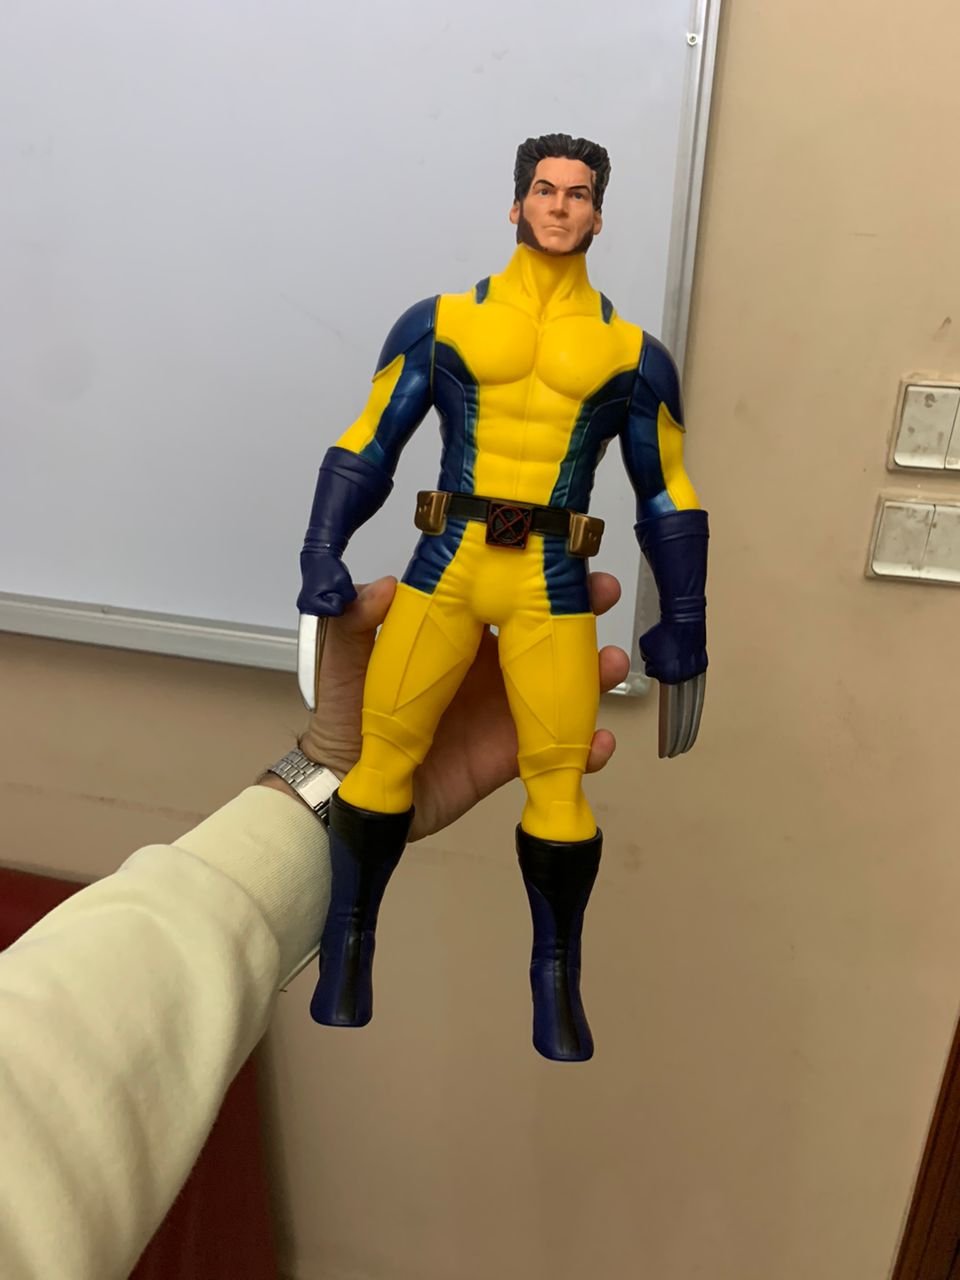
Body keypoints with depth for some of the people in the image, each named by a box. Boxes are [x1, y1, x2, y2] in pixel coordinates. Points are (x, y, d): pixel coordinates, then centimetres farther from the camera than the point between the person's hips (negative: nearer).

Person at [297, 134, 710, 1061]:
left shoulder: (630, 352, 10)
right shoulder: (441, 321, 8)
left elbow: (670, 499, 13)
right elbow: (365, 448, 9)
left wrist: (683, 635, 10)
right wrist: (323, 562, -3)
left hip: (551, 587, 0)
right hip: (443, 570, 0)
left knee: (558, 785, -1)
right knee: (384, 760, -2)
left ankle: (557, 974, 22)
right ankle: (349, 942, 22)